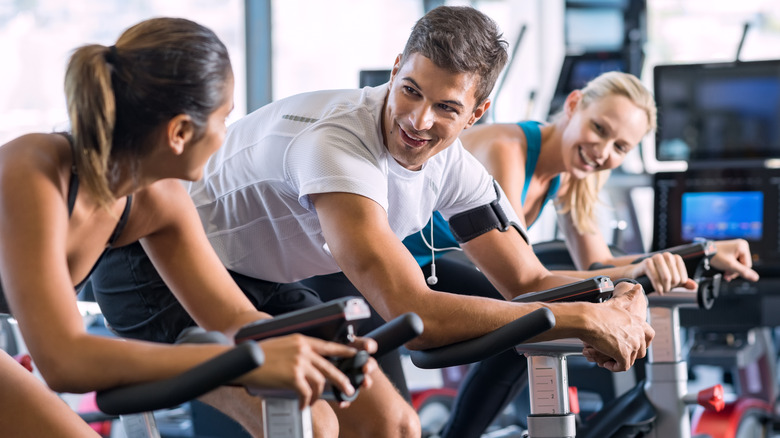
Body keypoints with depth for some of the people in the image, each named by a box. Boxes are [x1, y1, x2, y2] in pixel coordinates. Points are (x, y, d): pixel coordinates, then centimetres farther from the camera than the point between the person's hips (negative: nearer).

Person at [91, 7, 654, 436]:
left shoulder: (455, 168, -9)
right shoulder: (337, 141, -36)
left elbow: (529, 282, -2)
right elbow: (415, 315, -43)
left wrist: (616, 303, -25)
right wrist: (585, 319, -40)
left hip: (269, 285, 8)